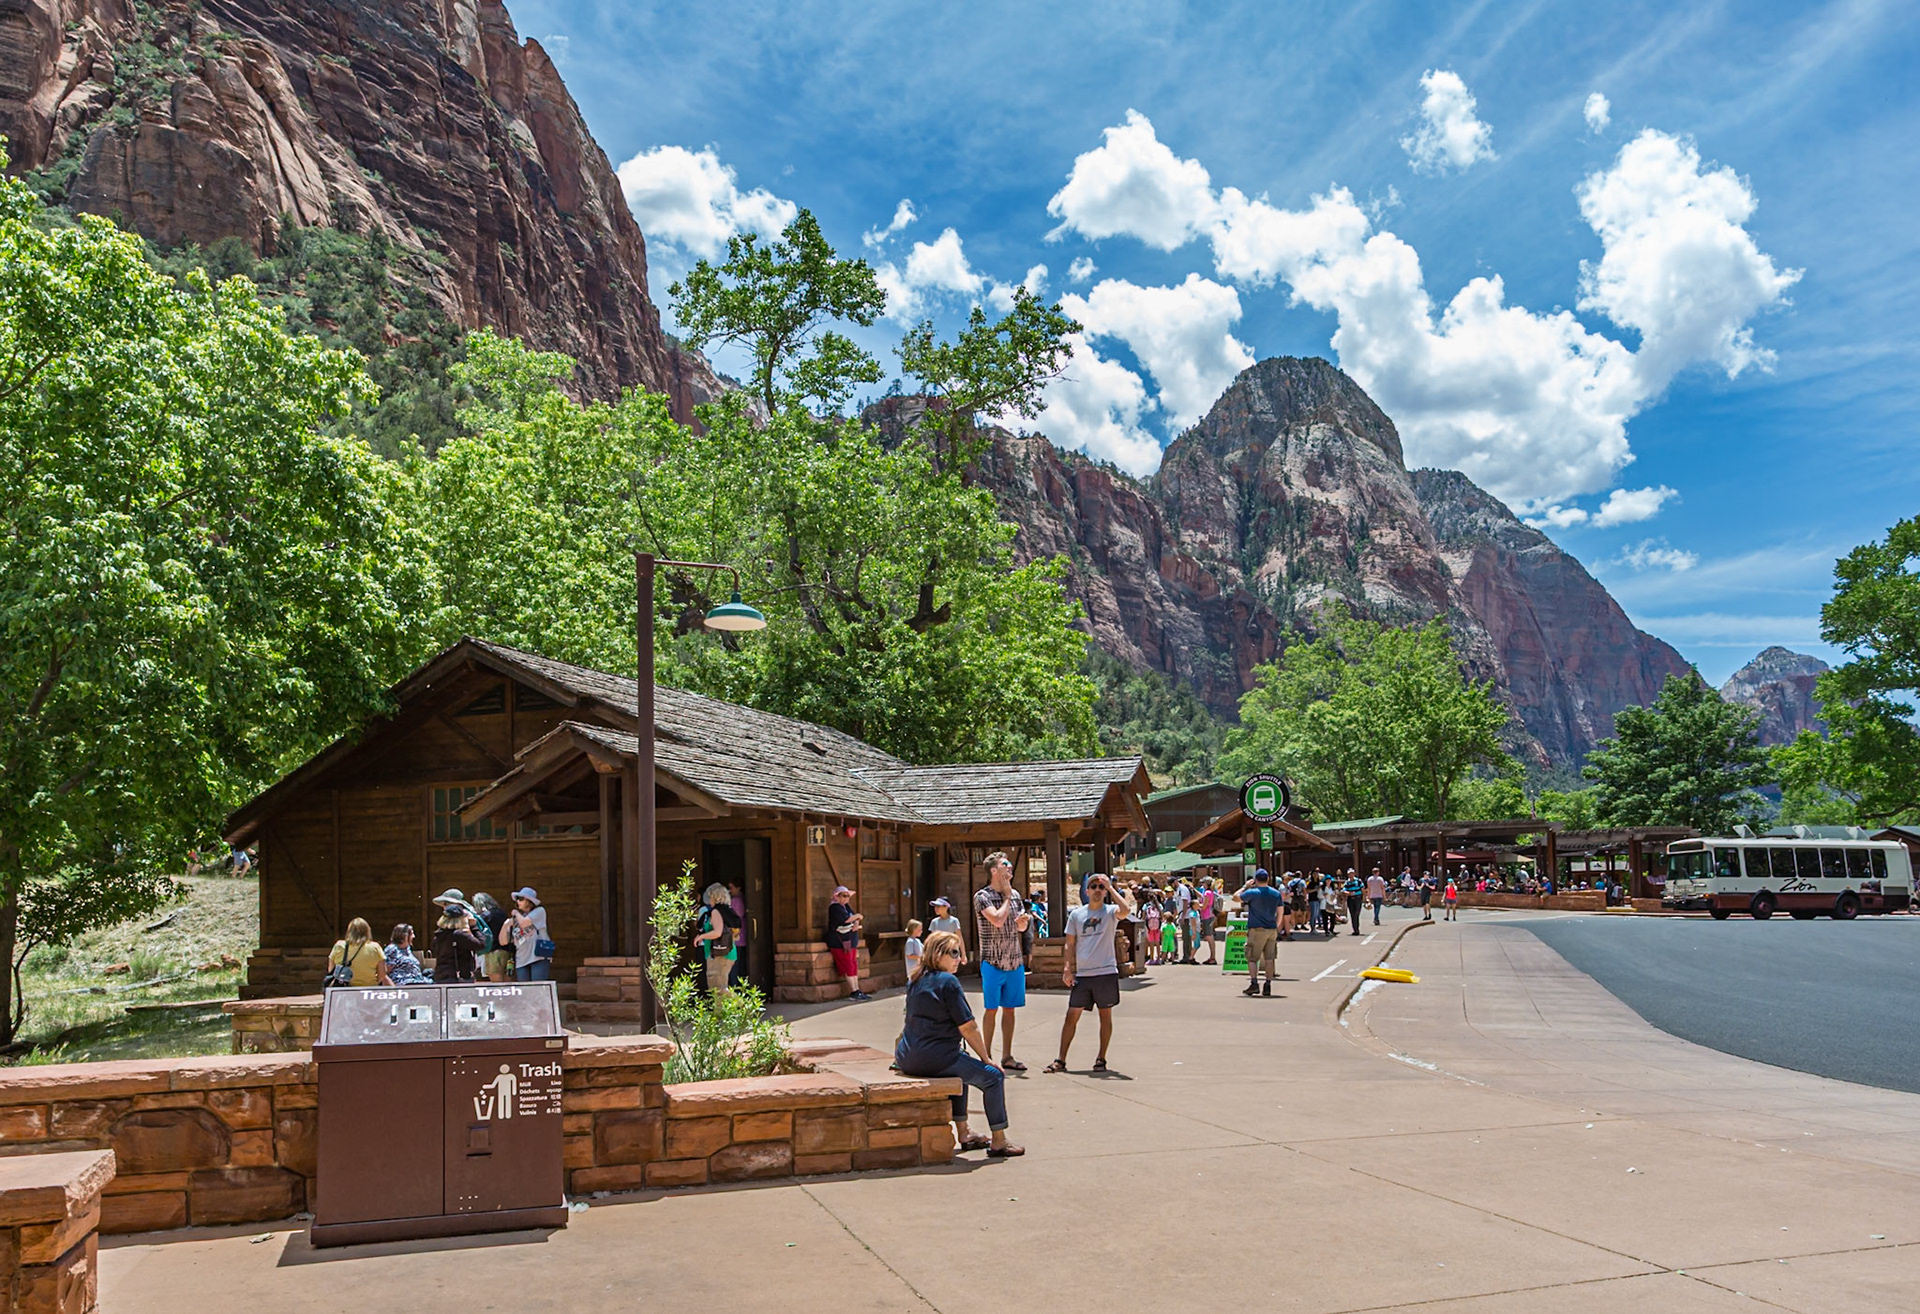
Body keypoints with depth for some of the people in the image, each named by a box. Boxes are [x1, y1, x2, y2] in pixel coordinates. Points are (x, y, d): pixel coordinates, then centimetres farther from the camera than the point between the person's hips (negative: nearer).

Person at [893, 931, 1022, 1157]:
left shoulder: (915, 981, 14)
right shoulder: (947, 981, -12)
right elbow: (968, 1028, -11)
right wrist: (986, 1058, 3)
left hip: (906, 1058, 9)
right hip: (933, 1058, -9)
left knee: (962, 1069, 34)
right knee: (994, 1077, 3)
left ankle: (964, 1134, 35)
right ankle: (998, 1142, 6)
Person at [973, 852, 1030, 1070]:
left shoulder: (1015, 894, 11)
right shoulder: (982, 896, -9)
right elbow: (997, 920, -23)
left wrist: (1023, 921, -4)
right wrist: (1007, 897, -10)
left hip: (1015, 960, 6)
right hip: (993, 961, -6)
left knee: (1009, 1009, 9)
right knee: (992, 1009, -1)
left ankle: (1007, 1056, 16)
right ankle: (987, 1057, 7)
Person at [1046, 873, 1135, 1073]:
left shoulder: (1110, 912, -1)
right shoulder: (1076, 914, 8)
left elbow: (1126, 910, -25)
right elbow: (1070, 944, 11)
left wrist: (1110, 887, -19)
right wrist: (1068, 969, 1)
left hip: (1106, 972, -2)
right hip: (1082, 974, 2)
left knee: (1106, 1015, 6)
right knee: (1072, 1015, 1)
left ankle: (1101, 1059, 18)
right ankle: (1061, 1060, 7)